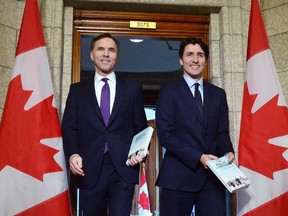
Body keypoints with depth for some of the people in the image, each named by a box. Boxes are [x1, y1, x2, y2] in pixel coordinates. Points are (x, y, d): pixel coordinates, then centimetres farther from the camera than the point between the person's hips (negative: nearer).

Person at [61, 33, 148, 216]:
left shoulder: (133, 89, 11)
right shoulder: (78, 90, 12)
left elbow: (141, 127, 12)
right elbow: (69, 128, 7)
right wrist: (73, 154, -10)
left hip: (123, 169, -1)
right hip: (89, 170, 1)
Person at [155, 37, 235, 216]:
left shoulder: (218, 94, 14)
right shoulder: (169, 92, 1)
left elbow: (222, 132, 13)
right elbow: (165, 135, -8)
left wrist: (228, 152, -8)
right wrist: (198, 157, -17)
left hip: (212, 174, 3)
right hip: (179, 175, -3)